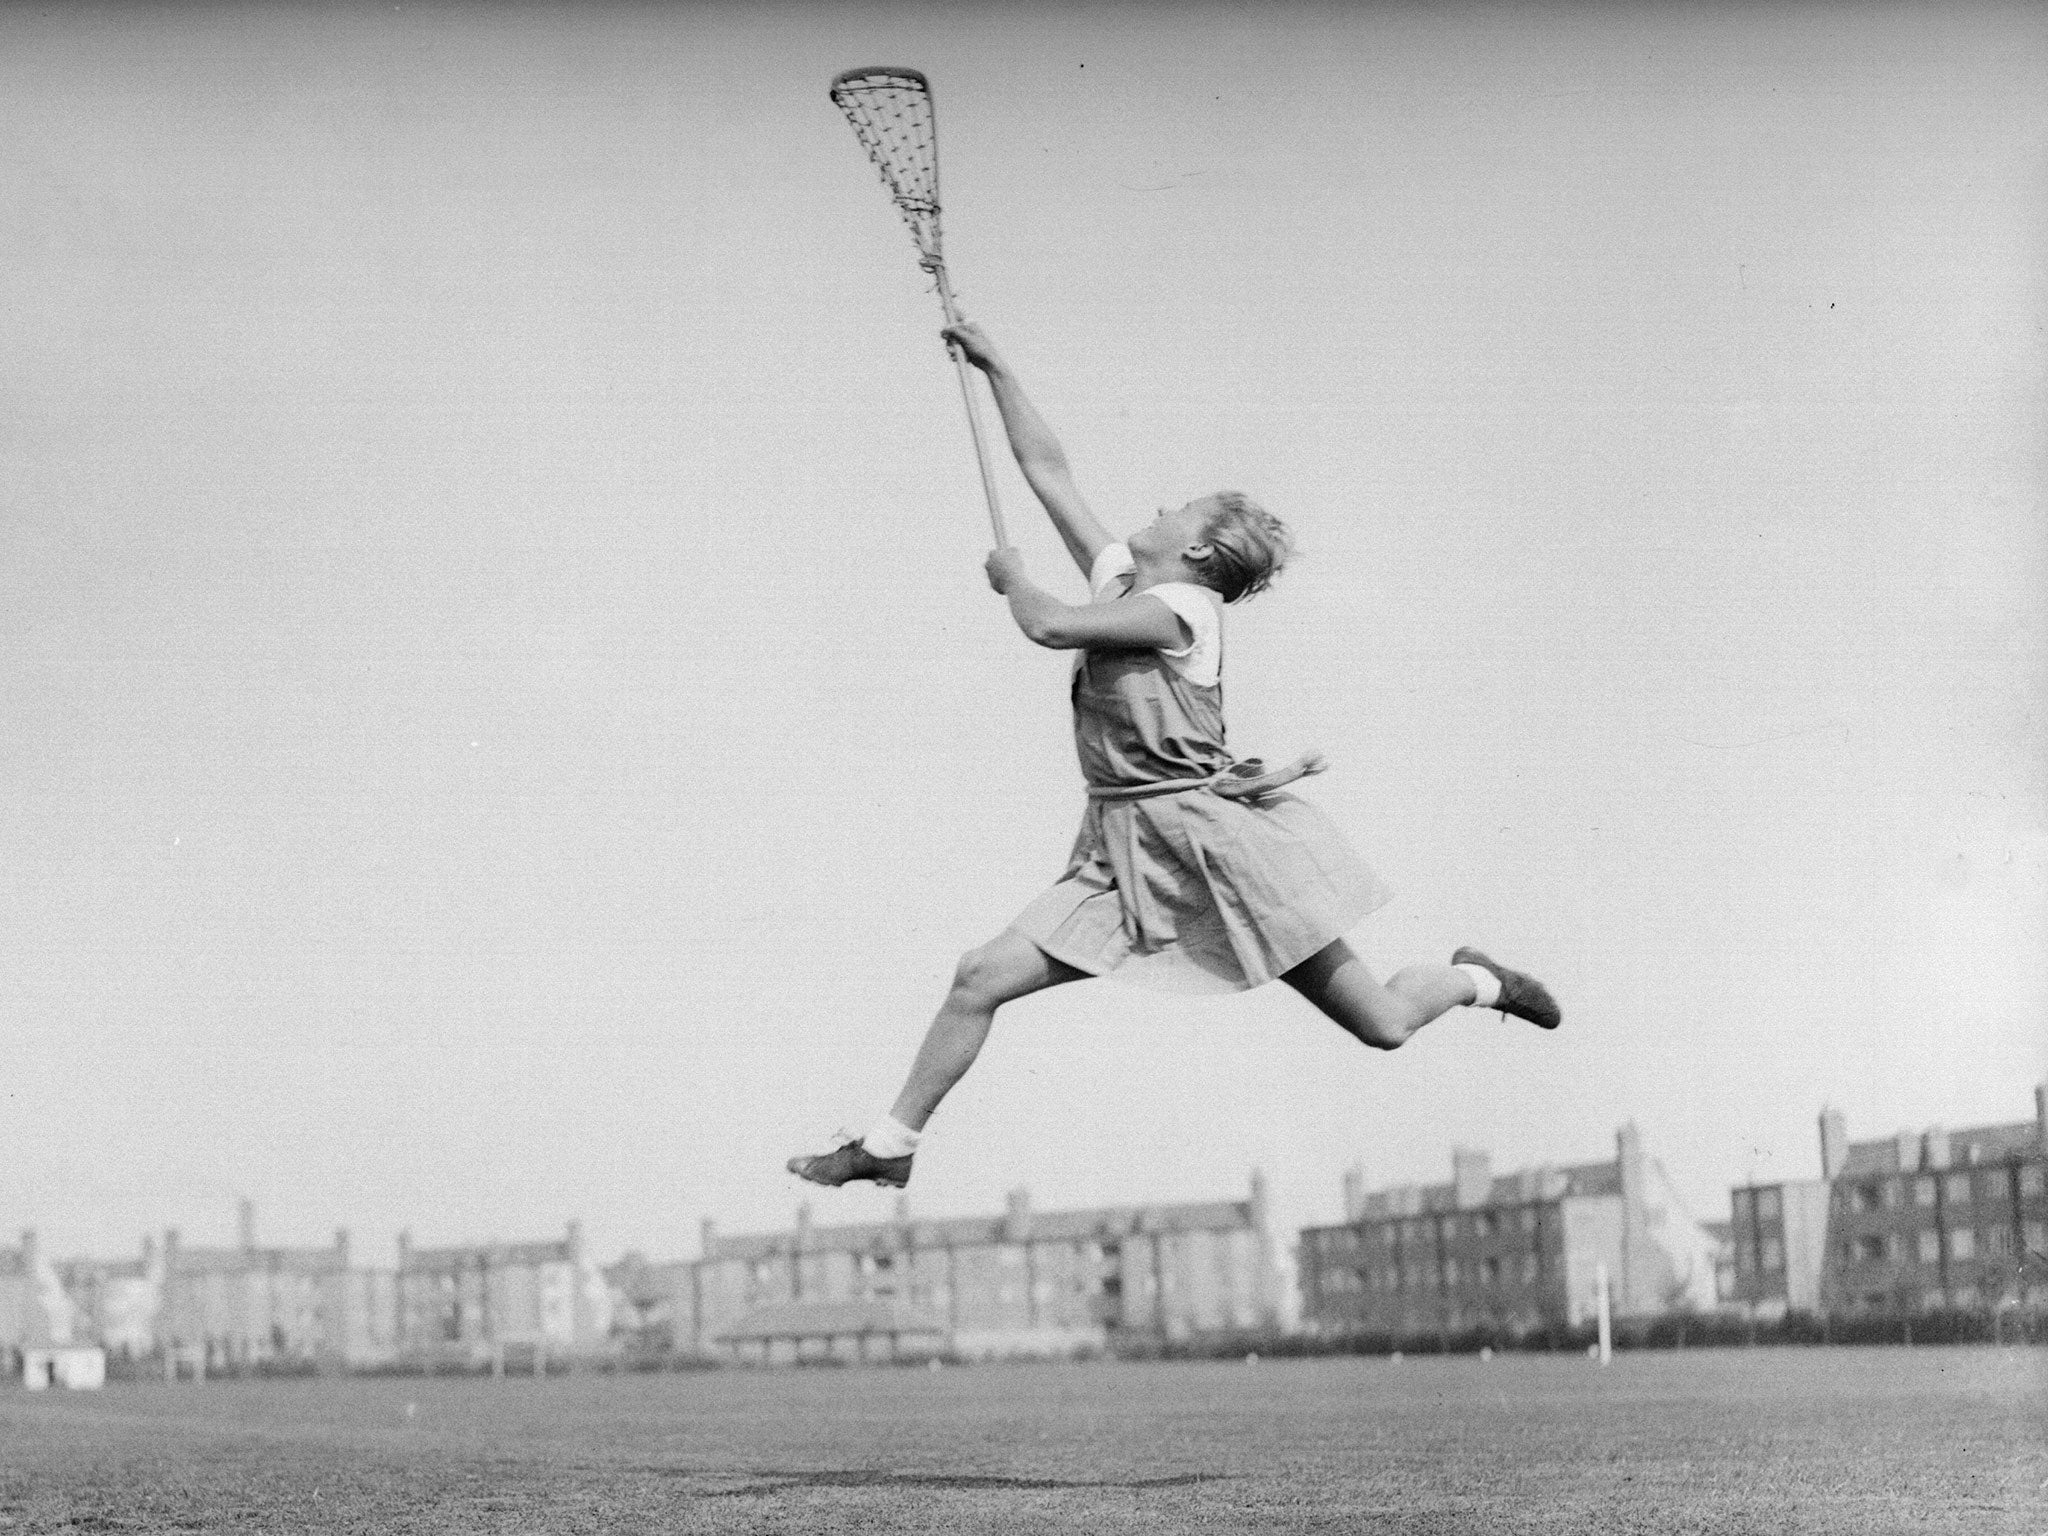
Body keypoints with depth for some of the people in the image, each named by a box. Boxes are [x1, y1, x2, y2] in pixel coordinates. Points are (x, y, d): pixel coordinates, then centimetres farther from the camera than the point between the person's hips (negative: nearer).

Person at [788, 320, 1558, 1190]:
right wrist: (993, 368, 14)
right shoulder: (1117, 578, 10)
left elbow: (1048, 626, -22)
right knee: (980, 977, -6)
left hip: (1207, 829, -7)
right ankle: (892, 1144, 3)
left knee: (1380, 1024, -2)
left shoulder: (1179, 607, -13)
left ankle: (1474, 981, 29)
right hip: (1125, 847, 7)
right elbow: (1046, 469, 15)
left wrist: (1013, 578, -2)